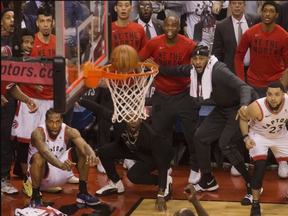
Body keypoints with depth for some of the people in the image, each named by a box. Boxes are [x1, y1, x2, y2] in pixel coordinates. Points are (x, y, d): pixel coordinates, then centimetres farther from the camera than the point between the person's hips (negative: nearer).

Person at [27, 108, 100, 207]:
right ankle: (35, 197, -17)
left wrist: (92, 155, -55)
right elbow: (45, 152, -46)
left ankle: (82, 193, 0)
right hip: (41, 173, -4)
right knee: (39, 157, -37)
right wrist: (61, 165, -66)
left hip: (61, 173, 5)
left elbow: (85, 146, -30)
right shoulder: (38, 133, -26)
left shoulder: (69, 131, -13)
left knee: (82, 151, -14)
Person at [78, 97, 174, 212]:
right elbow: (100, 109, -19)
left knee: (133, 175, -29)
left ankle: (165, 181, -3)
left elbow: (161, 165, -39)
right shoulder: (119, 121, -32)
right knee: (103, 151, -11)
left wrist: (161, 195, -43)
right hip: (130, 148, 6)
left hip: (150, 155, -6)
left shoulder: (151, 136, -41)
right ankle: (115, 183, 13)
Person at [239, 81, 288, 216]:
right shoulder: (257, 107, -36)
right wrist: (246, 137, -27)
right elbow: (243, 119, -16)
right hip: (258, 135, -4)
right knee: (260, 166, -22)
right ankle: (255, 204, -7)